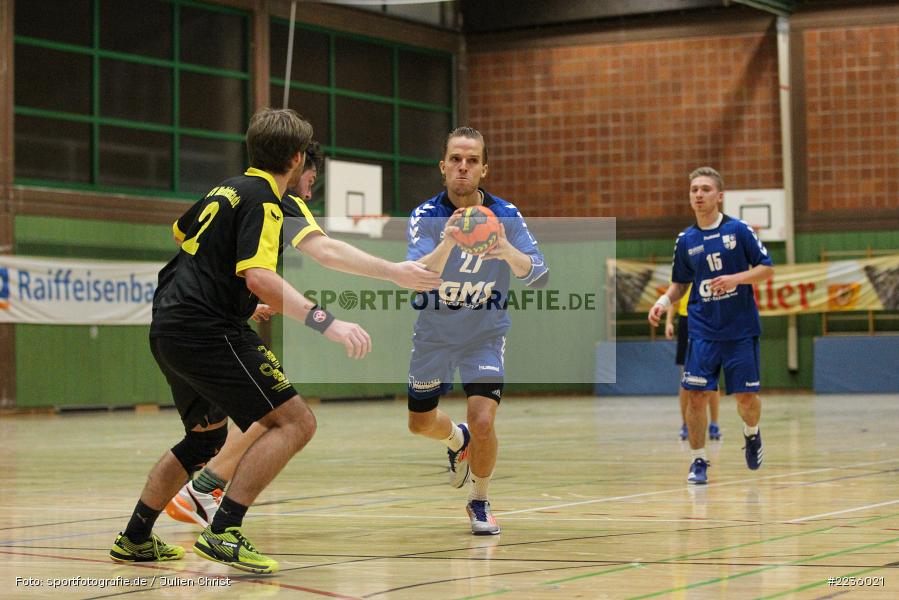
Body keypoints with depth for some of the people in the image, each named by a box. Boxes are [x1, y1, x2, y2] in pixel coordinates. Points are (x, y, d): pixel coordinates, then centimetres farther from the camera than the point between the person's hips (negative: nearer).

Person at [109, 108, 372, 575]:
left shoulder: (228, 188, 17)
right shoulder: (261, 200, -10)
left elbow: (183, 232, 37)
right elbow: (259, 277, -25)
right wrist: (325, 322, -33)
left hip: (169, 326, 10)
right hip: (207, 330, -10)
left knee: (207, 435, 26)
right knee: (295, 422, -12)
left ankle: (135, 539, 31)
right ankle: (224, 532, -20)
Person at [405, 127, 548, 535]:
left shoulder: (505, 215, -14)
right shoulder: (426, 216, -17)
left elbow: (539, 277, -20)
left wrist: (507, 251, -41)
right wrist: (447, 243, -50)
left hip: (485, 335, -1)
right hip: (433, 336, 1)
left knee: (482, 422, -17)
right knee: (420, 423, 13)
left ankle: (479, 502, 11)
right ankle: (457, 441, 50)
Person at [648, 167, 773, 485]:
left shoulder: (739, 230, -4)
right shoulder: (685, 240, 6)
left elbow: (766, 268, -3)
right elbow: (680, 283, 16)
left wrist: (736, 279, -18)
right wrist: (664, 301, -2)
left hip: (741, 329, -2)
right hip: (702, 330, 2)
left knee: (747, 397, 1)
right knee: (696, 395, -8)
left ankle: (752, 434, 34)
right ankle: (699, 461, 7)